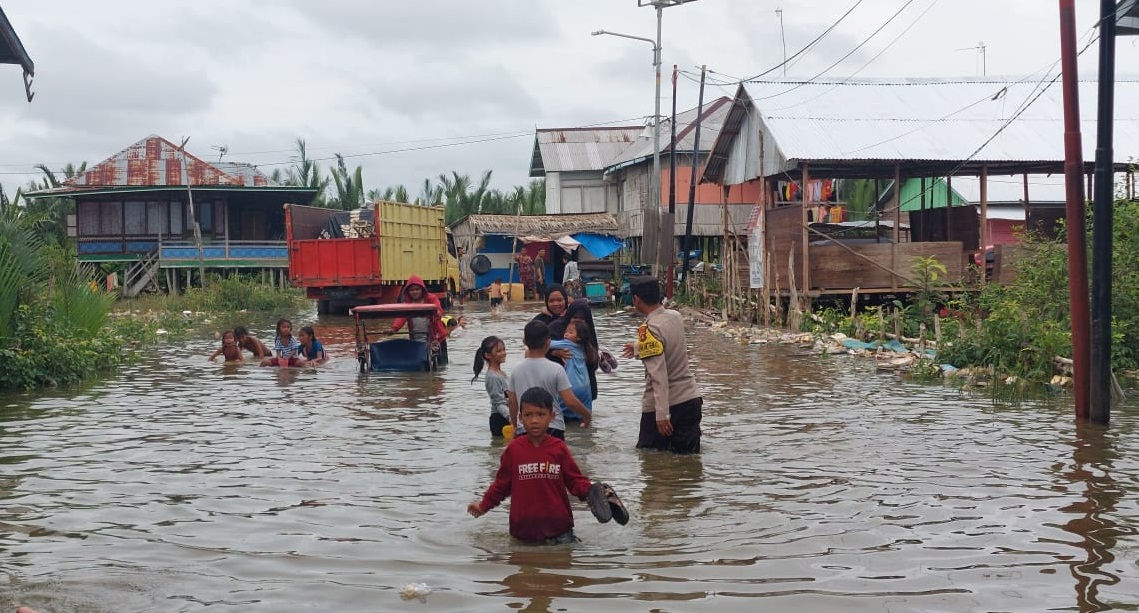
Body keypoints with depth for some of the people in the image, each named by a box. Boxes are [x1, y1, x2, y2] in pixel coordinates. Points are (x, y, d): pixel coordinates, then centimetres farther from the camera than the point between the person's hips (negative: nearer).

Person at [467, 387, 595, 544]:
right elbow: (502, 483, 10)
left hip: (557, 524, 0)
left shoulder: (559, 448, -1)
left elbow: (575, 479, 0)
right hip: (523, 526, 1)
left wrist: (591, 492, -18)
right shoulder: (513, 450, 0)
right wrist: (484, 505, 13)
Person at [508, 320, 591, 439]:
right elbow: (570, 401, -13)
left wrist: (515, 425, 24)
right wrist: (586, 414, 4)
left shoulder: (516, 371, 1)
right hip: (552, 428, -4)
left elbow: (512, 402, 10)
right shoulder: (555, 369, -12)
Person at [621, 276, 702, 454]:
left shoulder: (648, 331, -19)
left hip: (659, 405, -6)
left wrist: (662, 414, -25)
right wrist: (639, 348, 41)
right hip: (691, 398, 6)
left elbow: (659, 375, -24)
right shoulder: (676, 316, 3)